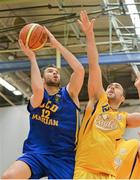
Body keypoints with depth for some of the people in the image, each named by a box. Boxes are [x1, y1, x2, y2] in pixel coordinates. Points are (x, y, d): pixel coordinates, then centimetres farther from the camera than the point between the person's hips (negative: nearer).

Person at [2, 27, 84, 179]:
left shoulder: (69, 94, 11)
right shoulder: (35, 98, 10)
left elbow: (79, 70, -7)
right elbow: (38, 90, -17)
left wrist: (56, 44, -4)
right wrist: (32, 57, -8)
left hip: (63, 157, 1)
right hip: (35, 152, 0)